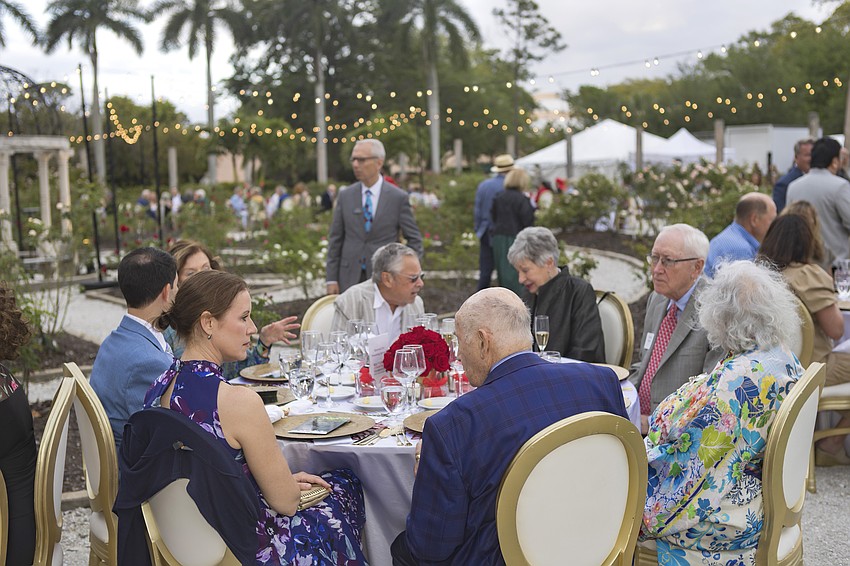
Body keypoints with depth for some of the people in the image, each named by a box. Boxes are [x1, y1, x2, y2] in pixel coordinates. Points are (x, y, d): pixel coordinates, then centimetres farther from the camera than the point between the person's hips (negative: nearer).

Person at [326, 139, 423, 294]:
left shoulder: (398, 197, -4)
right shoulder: (345, 196, 4)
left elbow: (414, 239, 2)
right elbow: (335, 239, 6)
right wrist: (331, 279, 2)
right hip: (350, 279, 2)